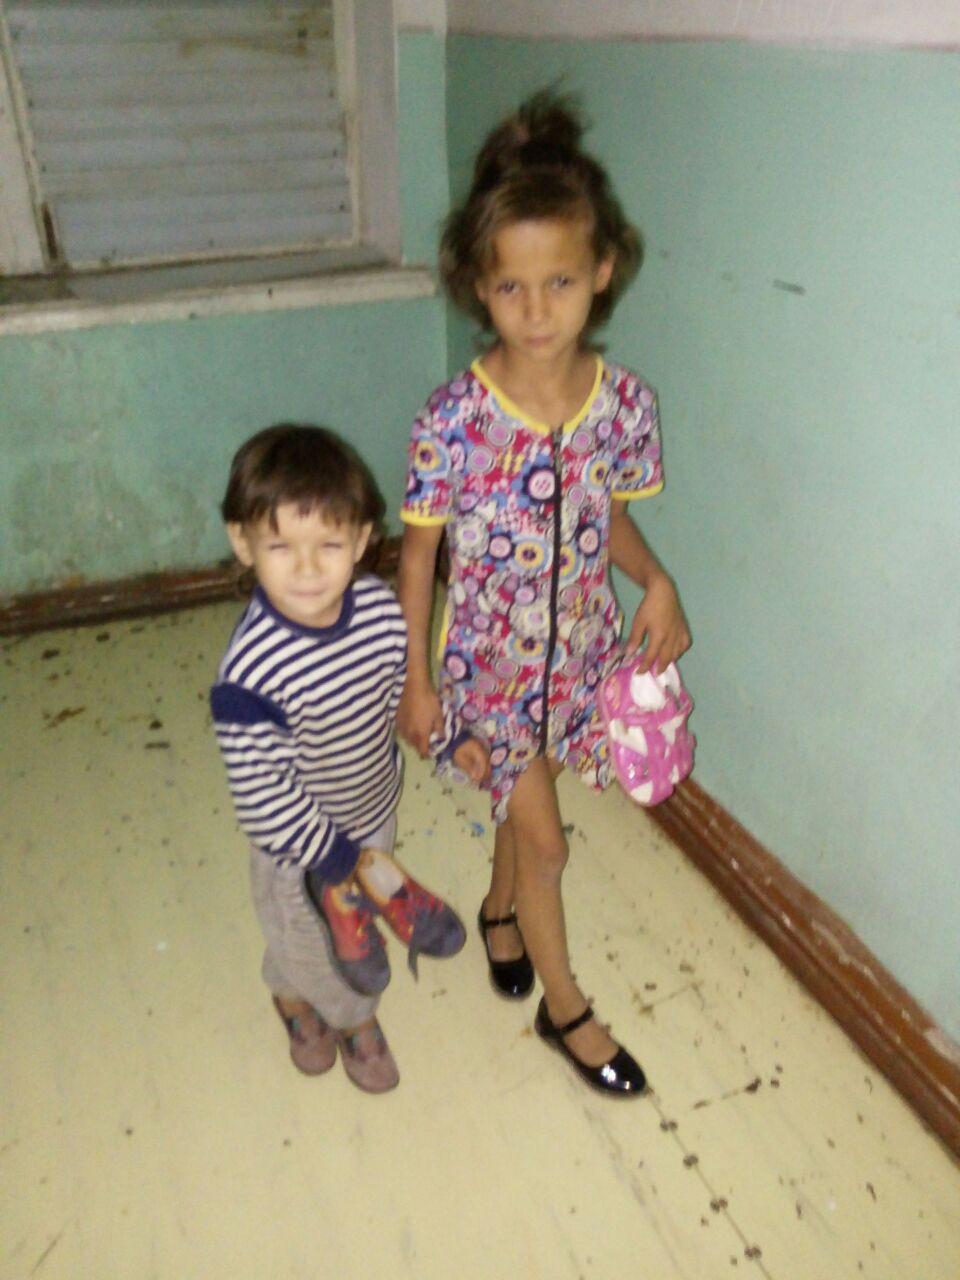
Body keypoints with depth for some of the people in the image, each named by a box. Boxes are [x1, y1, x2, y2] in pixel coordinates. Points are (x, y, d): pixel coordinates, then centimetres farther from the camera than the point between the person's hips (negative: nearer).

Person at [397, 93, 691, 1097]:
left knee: (525, 795, 25)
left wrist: (656, 581, -17)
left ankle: (500, 910, 57)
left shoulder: (623, 401, -12)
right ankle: (564, 1007, 34)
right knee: (545, 841, 8)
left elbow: (612, 518, 3)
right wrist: (417, 679, -7)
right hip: (490, 660, -3)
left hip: (580, 652, 3)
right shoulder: (453, 418, -22)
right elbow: (418, 551, -11)